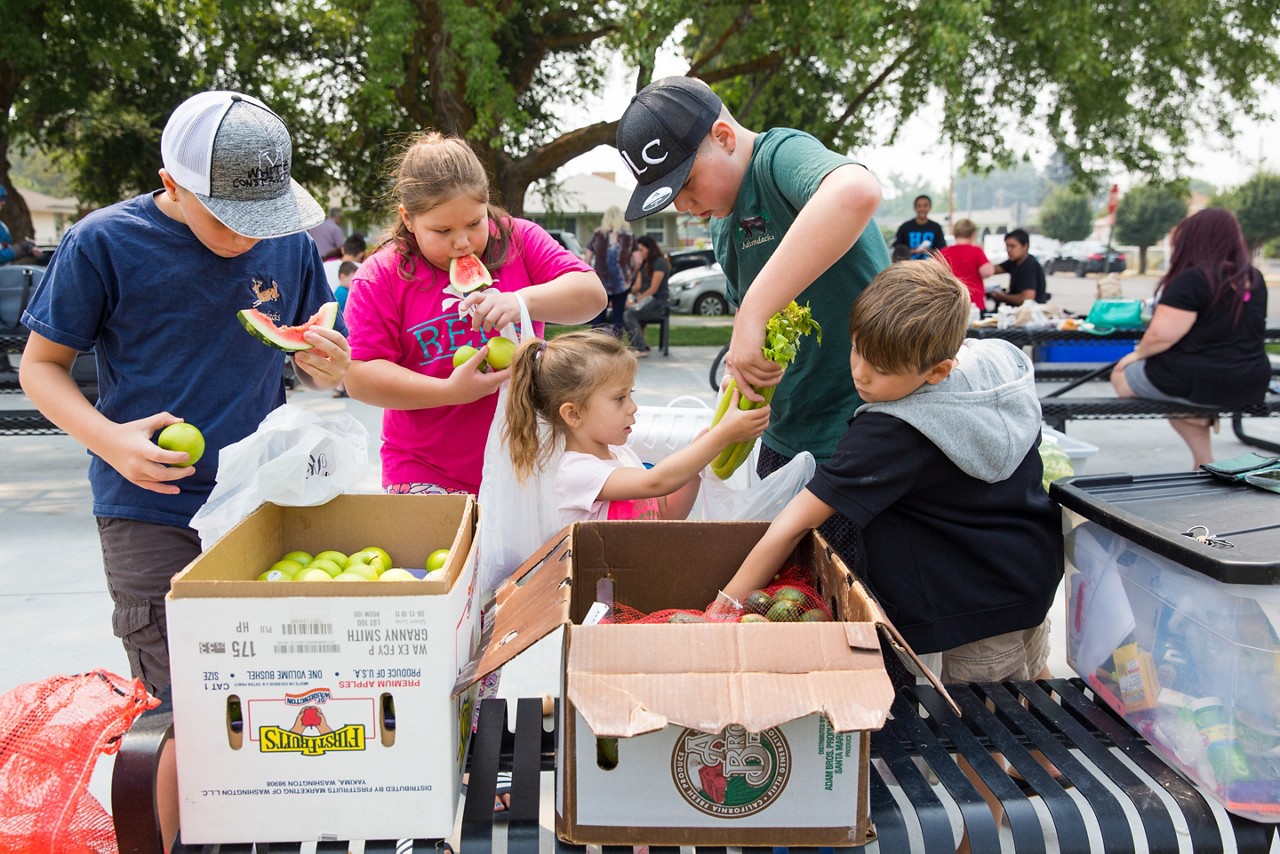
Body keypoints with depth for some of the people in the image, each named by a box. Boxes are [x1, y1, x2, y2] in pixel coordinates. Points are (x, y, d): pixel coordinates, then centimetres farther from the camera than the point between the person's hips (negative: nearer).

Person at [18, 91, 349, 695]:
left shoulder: (290, 244, 3)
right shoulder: (103, 244, -7)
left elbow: (314, 369, 12)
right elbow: (41, 364, 1)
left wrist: (326, 367, -13)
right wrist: (109, 439, -18)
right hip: (150, 515, -3)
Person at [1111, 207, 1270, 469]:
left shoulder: (1192, 280, -18)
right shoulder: (1255, 279, 6)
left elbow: (1162, 335, -21)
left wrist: (1137, 354, -2)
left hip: (1198, 383, -7)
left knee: (1121, 377, 14)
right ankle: (1203, 461, 23)